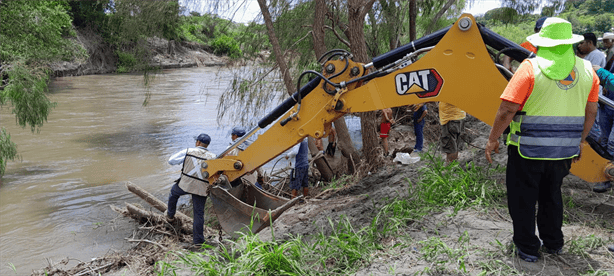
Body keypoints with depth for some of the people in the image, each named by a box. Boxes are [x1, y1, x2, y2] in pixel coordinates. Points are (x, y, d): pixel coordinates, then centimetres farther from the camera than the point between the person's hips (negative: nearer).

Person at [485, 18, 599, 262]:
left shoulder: (531, 67, -13)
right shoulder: (587, 70, 3)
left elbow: (507, 109, -16)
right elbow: (590, 112, 9)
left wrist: (493, 139, -6)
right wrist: (579, 140, 23)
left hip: (528, 149, -5)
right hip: (564, 150, 5)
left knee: (522, 197, 10)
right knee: (552, 194, 23)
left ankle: (527, 247, 18)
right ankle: (553, 243, 35)